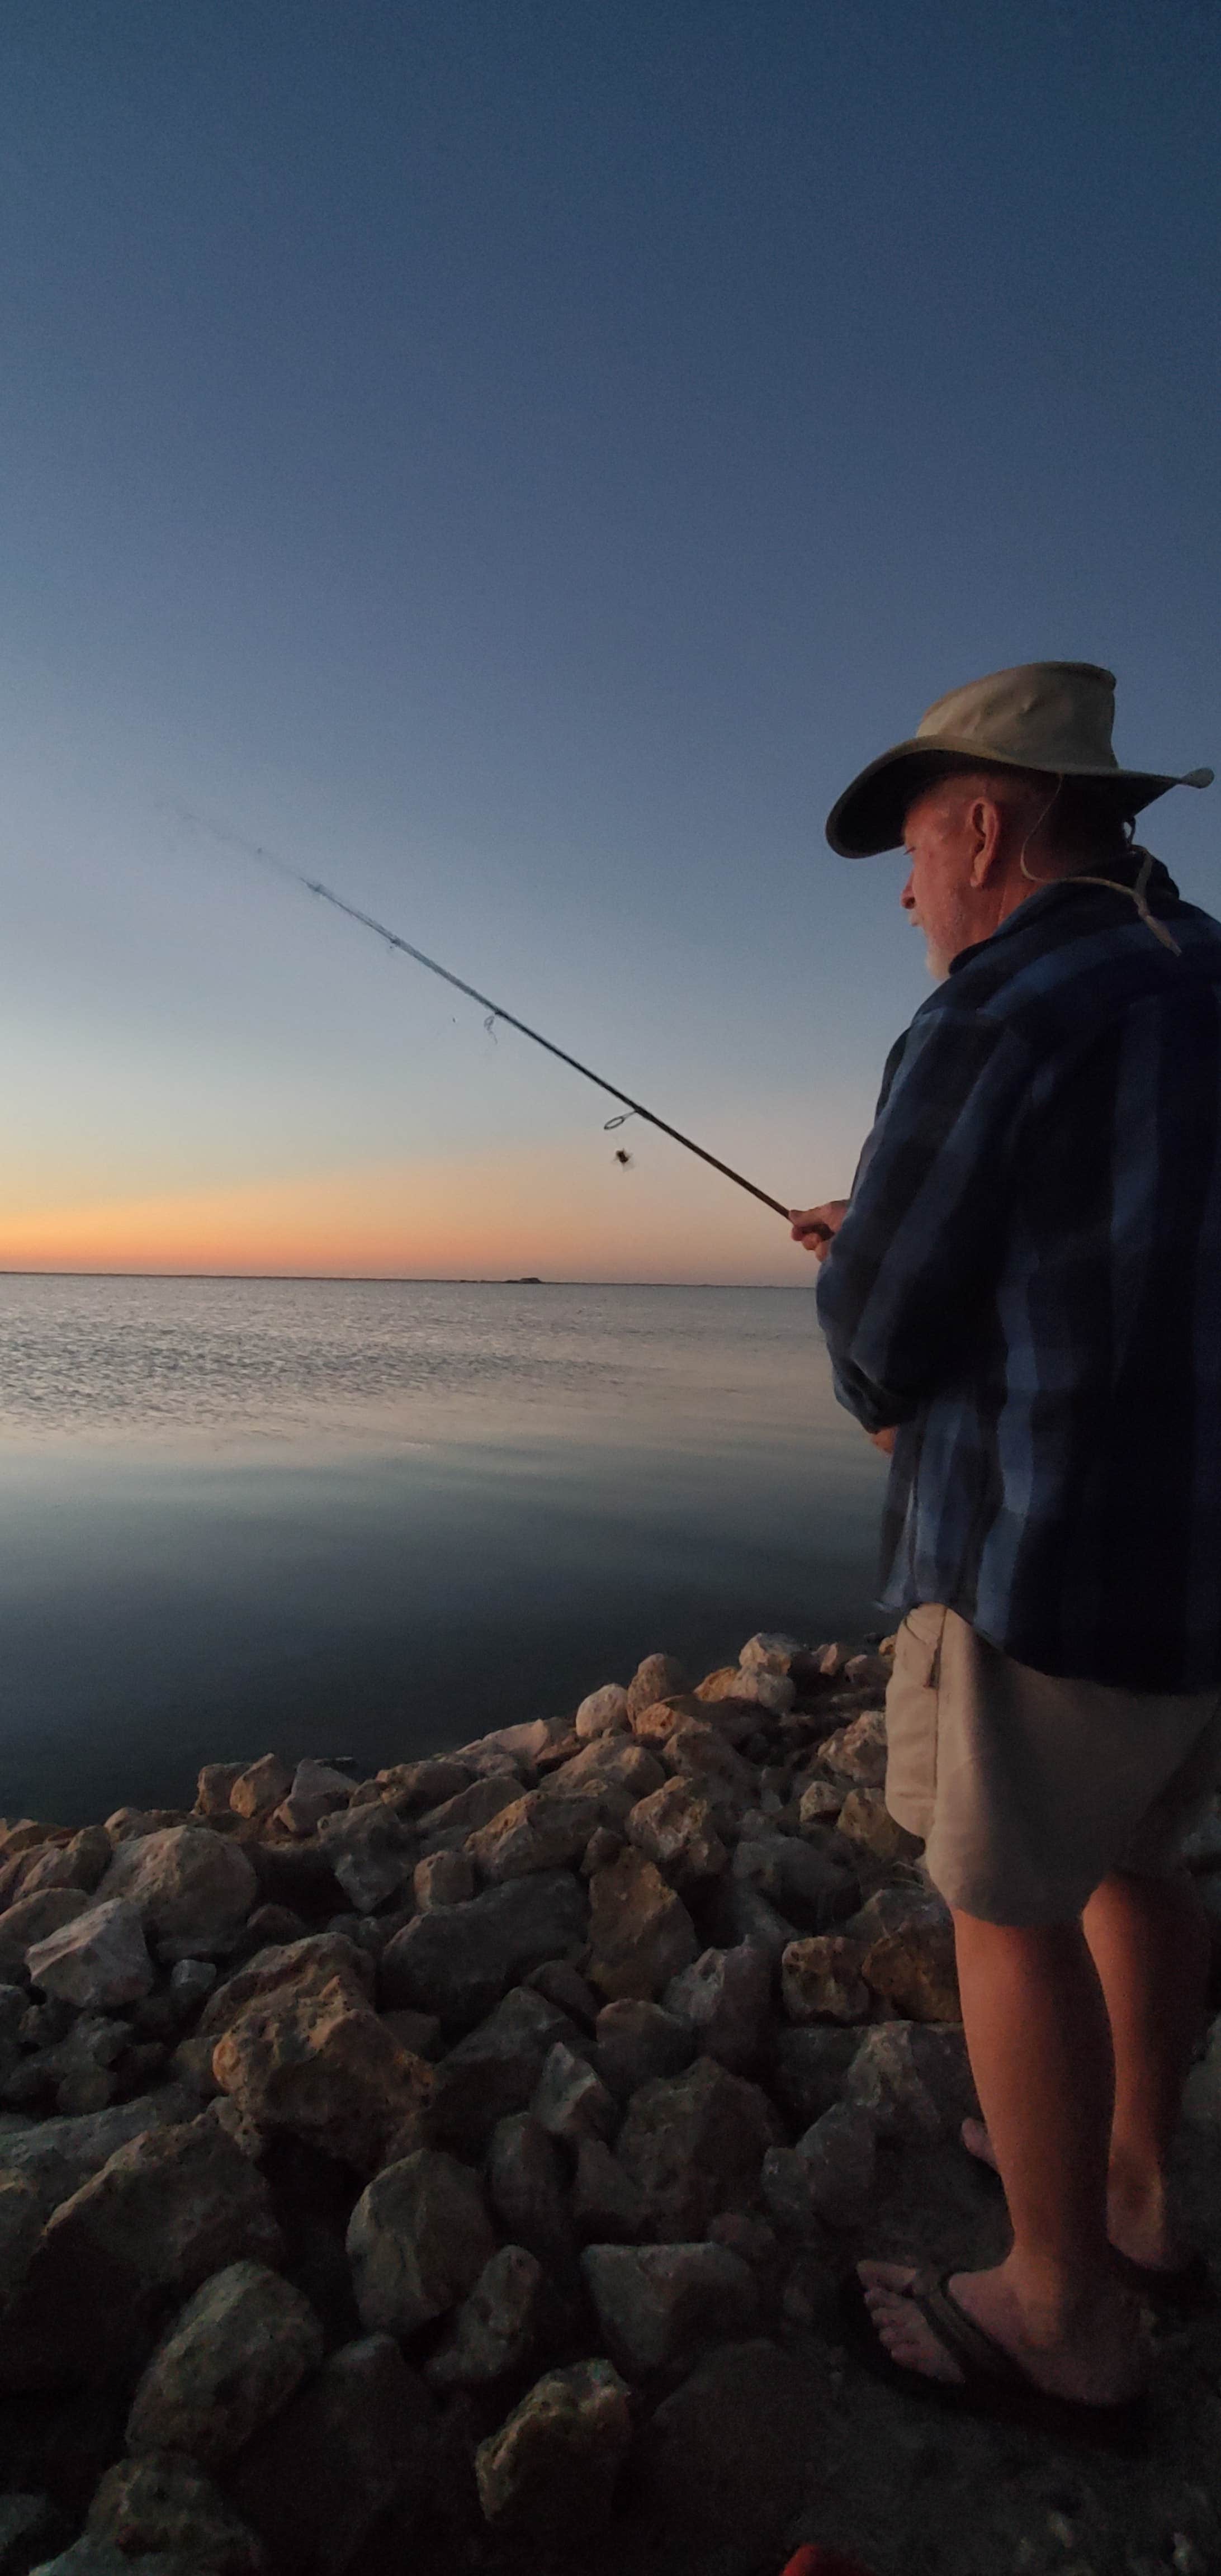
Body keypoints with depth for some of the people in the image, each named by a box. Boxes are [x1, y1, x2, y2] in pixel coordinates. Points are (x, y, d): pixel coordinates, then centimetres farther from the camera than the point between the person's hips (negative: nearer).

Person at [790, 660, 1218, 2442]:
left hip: (1054, 1560, -9)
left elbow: (877, 1339, -13)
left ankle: (1063, 2319, 29)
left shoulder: (996, 1019, -18)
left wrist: (890, 1395, 9)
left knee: (1010, 1908, 9)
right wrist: (890, 1250, 15)